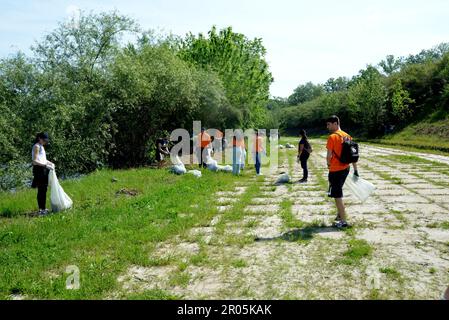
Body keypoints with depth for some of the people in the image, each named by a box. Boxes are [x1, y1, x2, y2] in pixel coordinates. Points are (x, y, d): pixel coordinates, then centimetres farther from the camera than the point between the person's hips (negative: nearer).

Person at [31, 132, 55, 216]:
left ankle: (43, 208, 20)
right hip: (39, 169, -9)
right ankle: (41, 210, -3)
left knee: (44, 189, 12)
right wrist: (46, 165, -23)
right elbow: (35, 161, -19)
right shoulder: (36, 146, -10)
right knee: (41, 190, -7)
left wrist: (50, 163, 11)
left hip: (43, 170, 9)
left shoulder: (41, 146, 18)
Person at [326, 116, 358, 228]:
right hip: (345, 169, 8)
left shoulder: (332, 137, -15)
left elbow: (329, 154, -16)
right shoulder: (347, 136, 8)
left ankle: (343, 221, 5)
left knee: (337, 196, 1)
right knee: (338, 193, 25)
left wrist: (328, 164, 4)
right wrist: (355, 170, 14)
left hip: (335, 170, -8)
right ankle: (340, 215, 35)